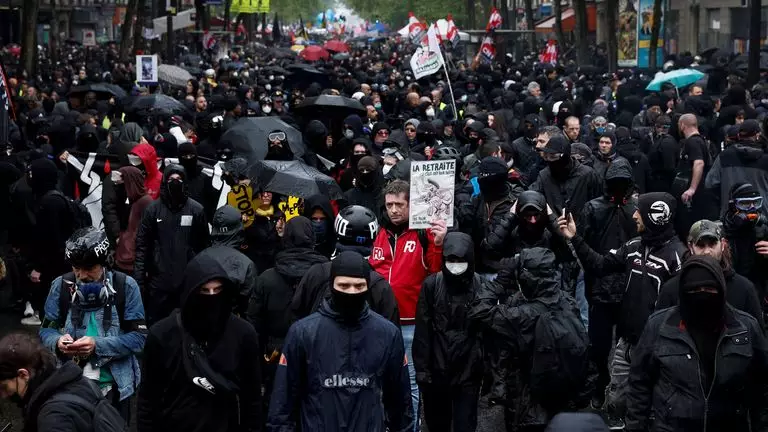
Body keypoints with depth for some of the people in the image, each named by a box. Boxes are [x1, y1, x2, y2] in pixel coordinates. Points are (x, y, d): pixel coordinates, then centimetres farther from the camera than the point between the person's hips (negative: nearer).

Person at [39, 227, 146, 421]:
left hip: (113, 385, -1)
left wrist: (97, 345, -23)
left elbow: (138, 337, -11)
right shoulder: (61, 286, -3)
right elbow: (46, 329, 5)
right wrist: (58, 341, -19)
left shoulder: (126, 286, -9)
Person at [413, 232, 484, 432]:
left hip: (469, 371, -1)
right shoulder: (431, 285, -2)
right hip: (436, 370, 2)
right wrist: (421, 367, -6)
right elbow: (422, 330, -2)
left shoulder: (481, 286, -4)